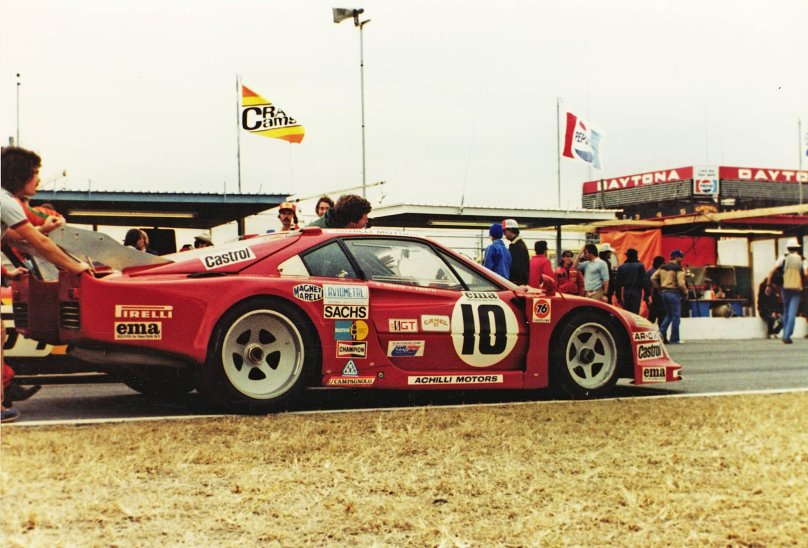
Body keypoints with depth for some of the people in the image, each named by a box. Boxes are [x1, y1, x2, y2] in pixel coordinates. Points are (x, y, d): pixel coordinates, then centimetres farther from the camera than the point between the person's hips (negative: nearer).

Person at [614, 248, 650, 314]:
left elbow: (618, 283, 7)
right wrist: (646, 295, -3)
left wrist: (618, 297, 14)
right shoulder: (640, 266, -2)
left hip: (626, 293, 3)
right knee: (635, 313, -5)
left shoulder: (621, 267, 6)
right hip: (637, 292, -3)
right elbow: (645, 281, -6)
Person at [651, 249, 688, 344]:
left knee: (668, 315, 20)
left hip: (664, 293, 7)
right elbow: (681, 283, -19)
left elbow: (653, 278, 7)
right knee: (676, 316, 2)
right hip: (674, 293, -7)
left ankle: (661, 332, 4)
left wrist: (659, 288, 13)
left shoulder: (662, 267, 10)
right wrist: (685, 292, -3)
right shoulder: (678, 269, -10)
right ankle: (674, 339, 3)